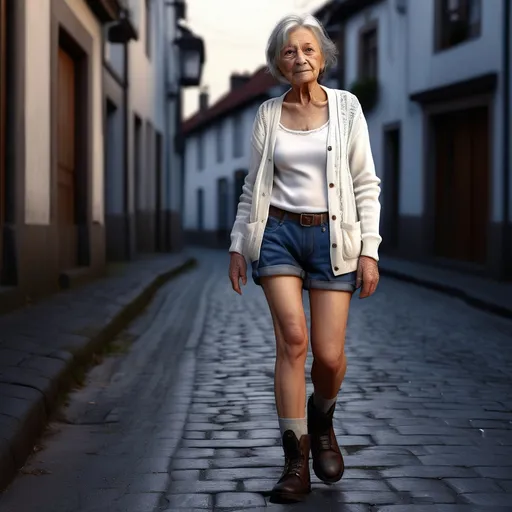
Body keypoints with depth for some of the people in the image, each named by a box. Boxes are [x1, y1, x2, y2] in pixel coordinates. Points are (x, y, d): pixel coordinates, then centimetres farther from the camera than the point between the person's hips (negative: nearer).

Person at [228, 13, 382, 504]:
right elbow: (252, 185, 13)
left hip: (332, 236, 0)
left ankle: (321, 419, 30)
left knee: (329, 354, -5)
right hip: (279, 233, 1)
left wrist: (369, 250, -6)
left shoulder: (346, 107, 2)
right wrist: (238, 245, 7)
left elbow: (366, 183, 1)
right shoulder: (268, 114, 6)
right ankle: (296, 463, -7)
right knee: (293, 338, -15)